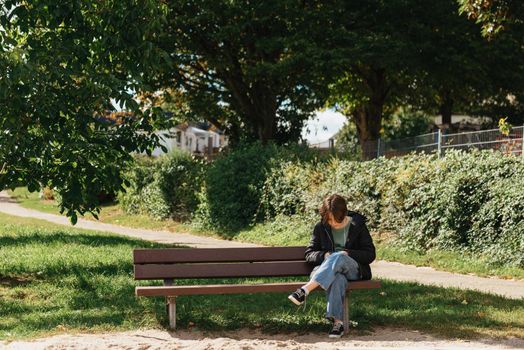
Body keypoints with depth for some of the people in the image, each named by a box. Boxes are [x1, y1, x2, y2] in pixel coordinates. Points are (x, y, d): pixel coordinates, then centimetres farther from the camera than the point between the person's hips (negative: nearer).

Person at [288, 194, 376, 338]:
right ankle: (337, 321, -50)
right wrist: (324, 255, -13)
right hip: (326, 270, 1)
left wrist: (347, 254, -16)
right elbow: (309, 254, 9)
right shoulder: (321, 228, 9)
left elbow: (370, 255, 0)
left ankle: (305, 289, -50)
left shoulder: (357, 225, 3)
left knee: (338, 257, -38)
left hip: (354, 270, -1)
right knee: (337, 279, -40)